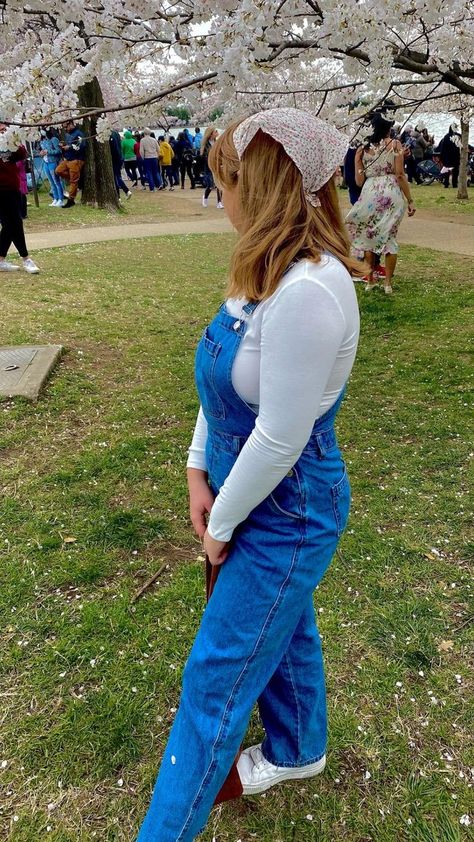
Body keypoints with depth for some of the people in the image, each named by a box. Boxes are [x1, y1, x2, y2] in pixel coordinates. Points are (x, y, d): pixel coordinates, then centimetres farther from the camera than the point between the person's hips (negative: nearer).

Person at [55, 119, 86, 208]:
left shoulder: (78, 133, -9)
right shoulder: (67, 134, 17)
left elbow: (81, 146, -20)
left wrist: (69, 147, -15)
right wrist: (63, 146, 5)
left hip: (76, 160, -9)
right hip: (67, 159, 9)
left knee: (73, 180, -6)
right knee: (58, 170, -5)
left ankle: (71, 200, 0)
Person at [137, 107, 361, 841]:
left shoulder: (308, 291, -30)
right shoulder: (268, 271, 1)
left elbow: (280, 438, -26)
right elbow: (222, 381, 7)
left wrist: (222, 524, -13)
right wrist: (199, 469, 1)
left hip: (286, 513, -9)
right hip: (250, 491, 9)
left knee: (216, 681, 7)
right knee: (282, 630, 28)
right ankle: (298, 751, 55)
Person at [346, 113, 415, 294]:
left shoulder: (364, 149, 9)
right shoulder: (395, 144, 3)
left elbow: (359, 181, 5)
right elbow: (400, 175, -4)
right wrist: (410, 201, 0)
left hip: (369, 193, 1)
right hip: (391, 194, -1)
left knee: (368, 236, 13)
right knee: (389, 237, 7)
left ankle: (370, 280, 16)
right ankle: (388, 282, 7)